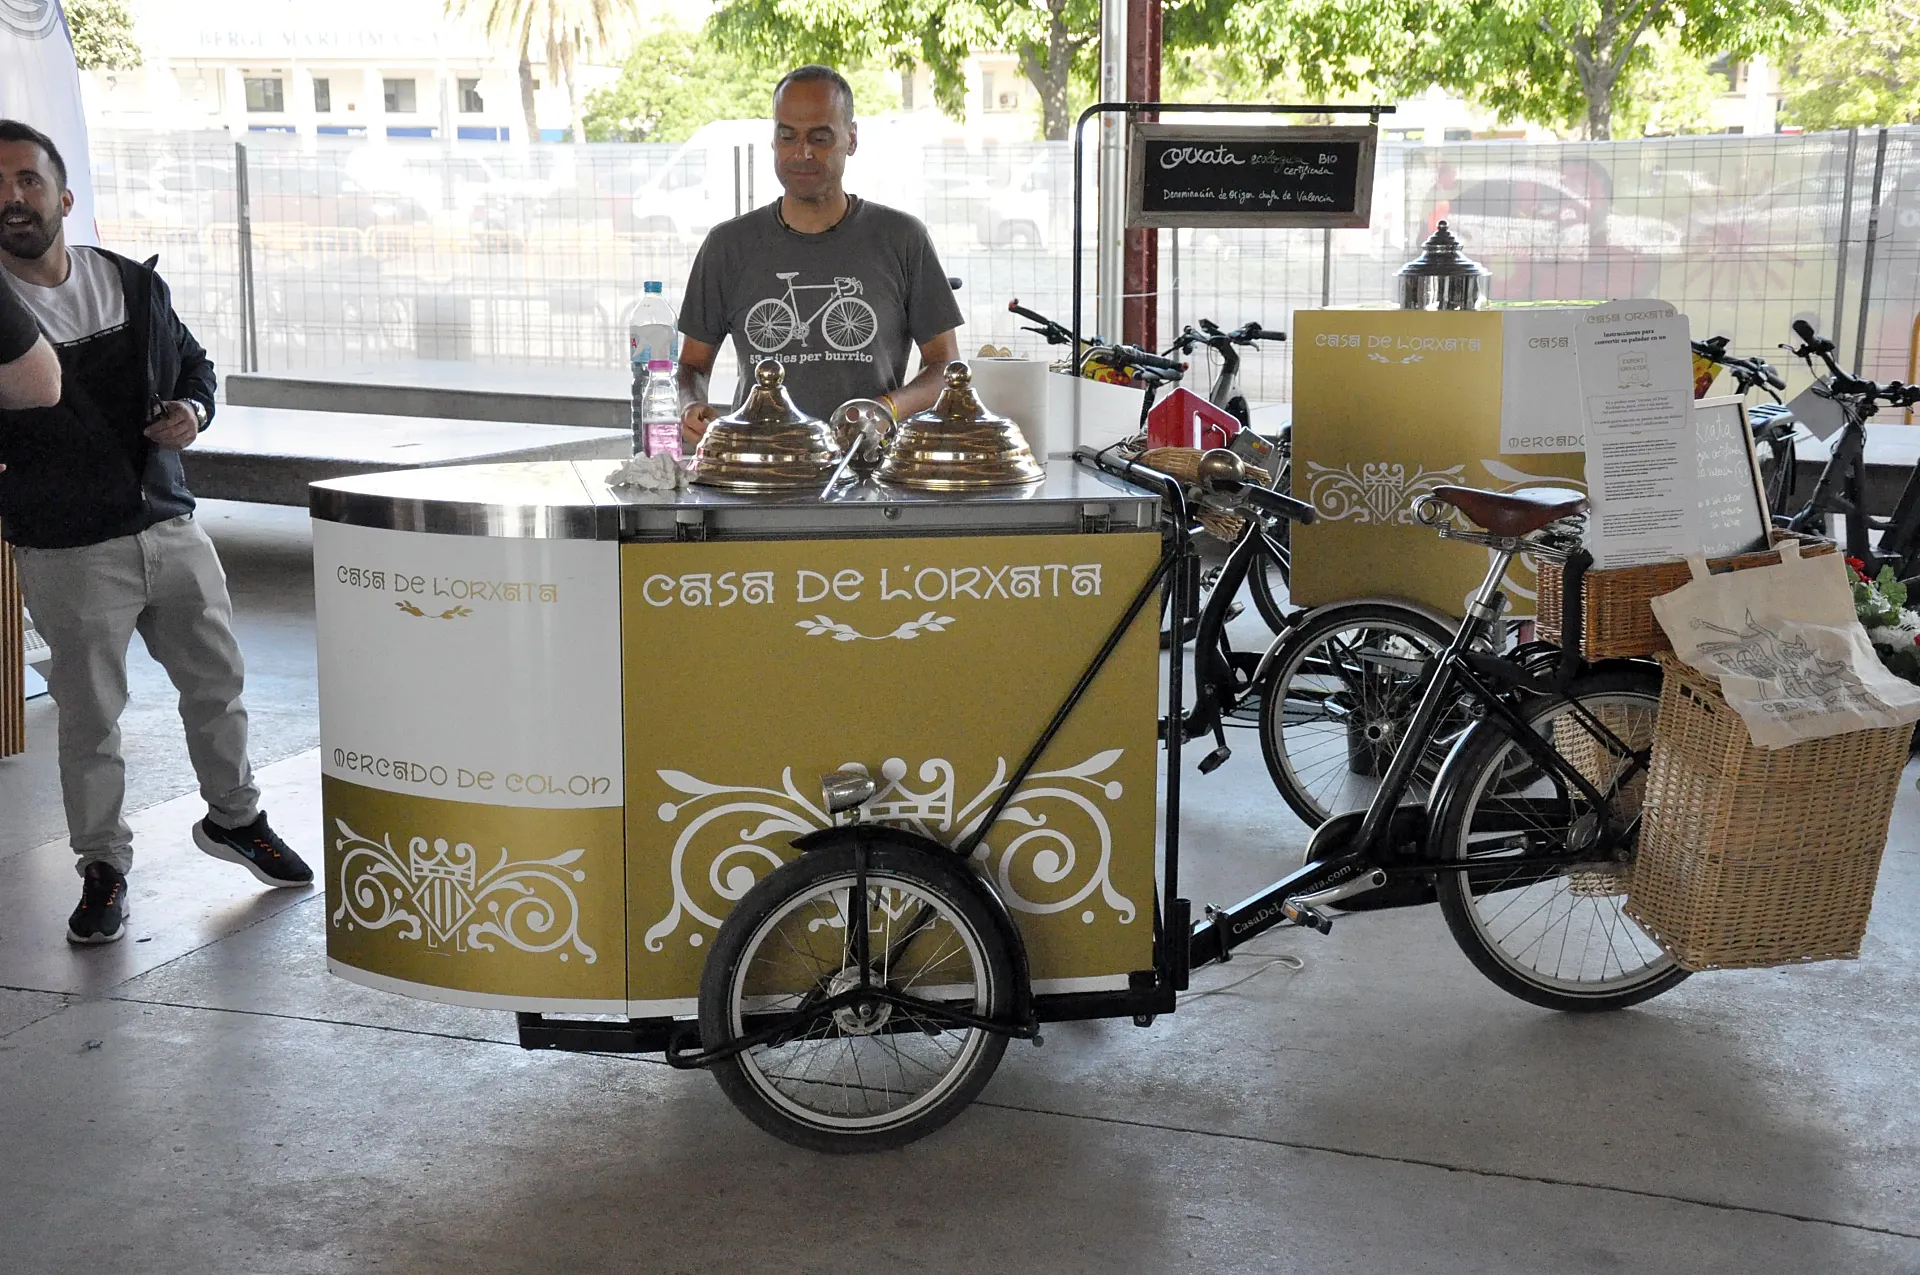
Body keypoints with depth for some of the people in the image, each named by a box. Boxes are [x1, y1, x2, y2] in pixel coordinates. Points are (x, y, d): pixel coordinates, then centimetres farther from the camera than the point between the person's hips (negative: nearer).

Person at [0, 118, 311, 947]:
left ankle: (234, 817, 37)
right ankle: (102, 866, 21)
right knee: (88, 715, 4)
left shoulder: (135, 285, 5)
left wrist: (193, 409, -2)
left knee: (217, 683, 15)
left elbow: (194, 363, 19)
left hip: (171, 526, 4)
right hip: (68, 552, -4)